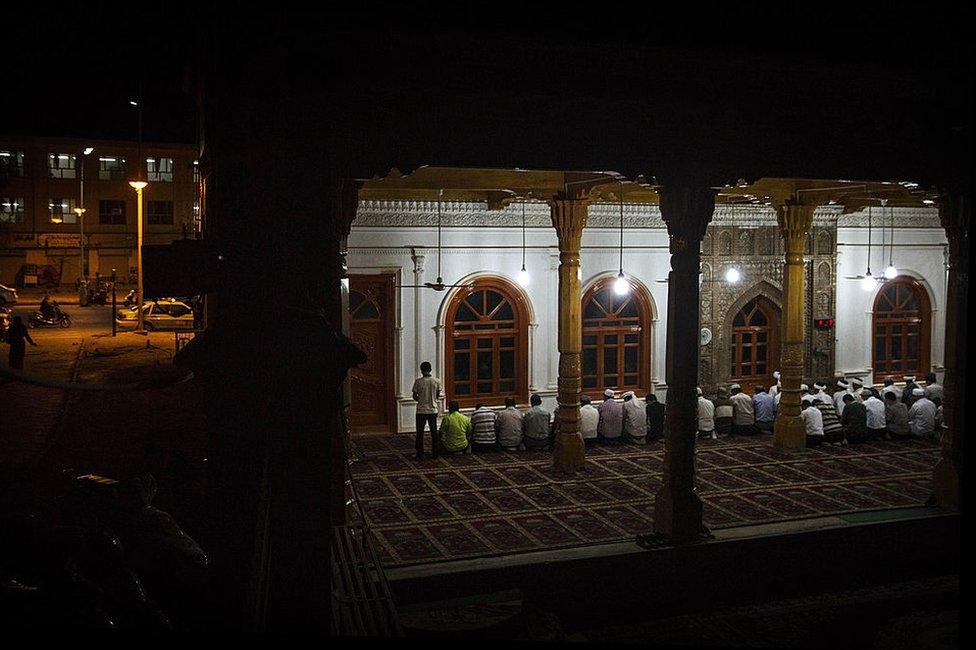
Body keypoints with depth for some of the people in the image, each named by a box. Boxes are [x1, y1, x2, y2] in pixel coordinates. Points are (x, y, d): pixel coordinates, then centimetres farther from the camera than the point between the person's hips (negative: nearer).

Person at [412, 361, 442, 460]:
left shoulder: (418, 381, -11)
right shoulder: (436, 381, -3)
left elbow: (414, 397, -5)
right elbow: (438, 396, 6)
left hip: (421, 410, -3)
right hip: (433, 410, 3)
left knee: (420, 433, 5)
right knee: (434, 432, 13)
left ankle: (420, 454, 6)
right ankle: (435, 453, 18)